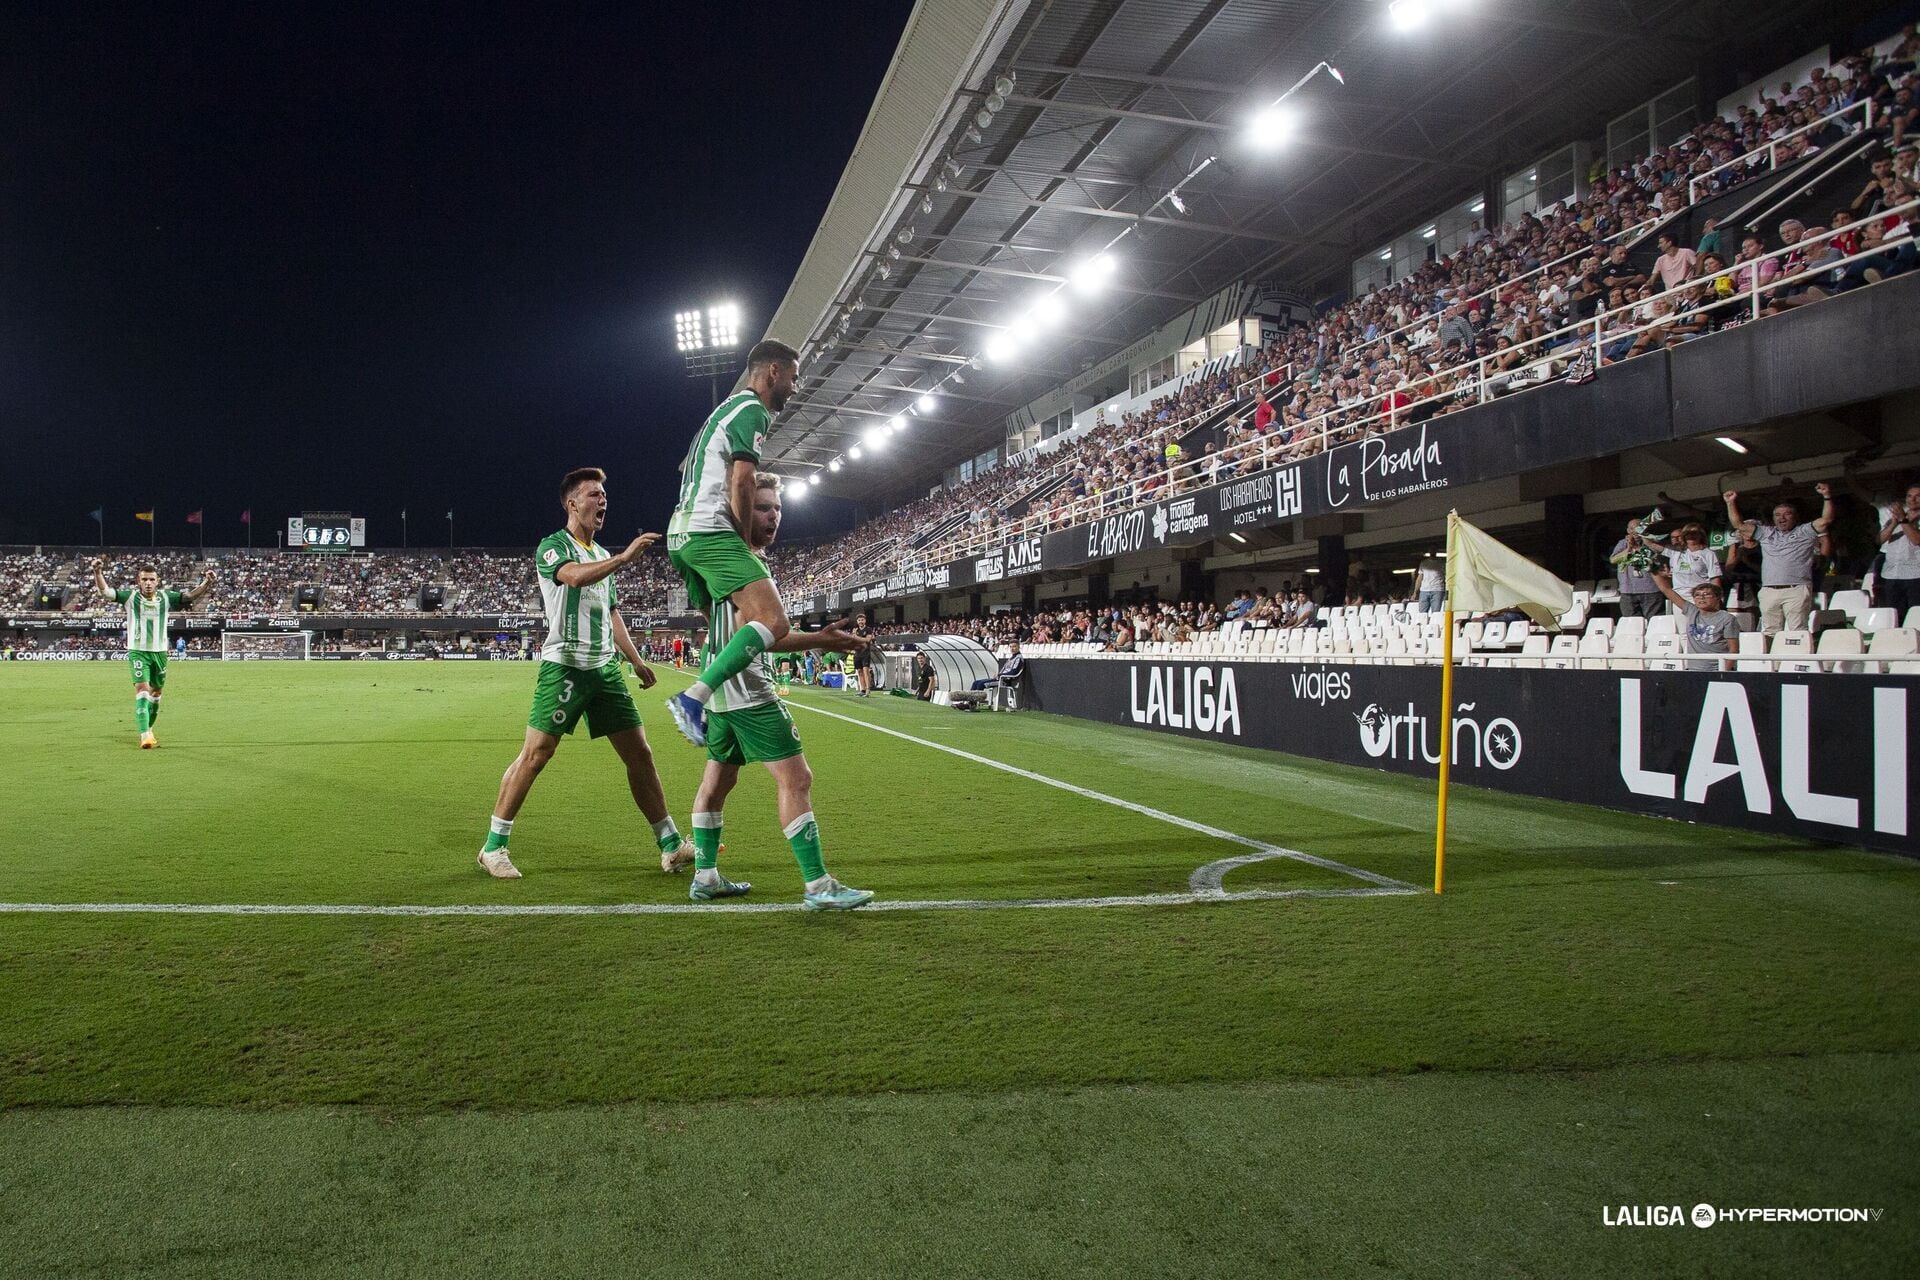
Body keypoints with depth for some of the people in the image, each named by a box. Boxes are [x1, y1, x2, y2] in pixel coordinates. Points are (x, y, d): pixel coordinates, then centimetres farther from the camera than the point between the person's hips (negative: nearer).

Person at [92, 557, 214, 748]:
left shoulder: (166, 597, 0)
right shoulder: (130, 596, -3)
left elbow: (190, 595, -7)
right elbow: (105, 591, -11)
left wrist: (206, 582, -24)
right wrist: (98, 573, -28)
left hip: (160, 651, 3)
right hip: (137, 651, -3)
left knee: (156, 691, 14)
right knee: (142, 688, -16)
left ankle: (149, 729, 34)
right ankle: (145, 735, -23)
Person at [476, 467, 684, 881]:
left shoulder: (602, 555, 20)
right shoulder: (551, 546, -2)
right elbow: (575, 575, -25)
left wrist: (636, 660, 21)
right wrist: (624, 557, -28)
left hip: (605, 668, 7)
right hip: (563, 665, -6)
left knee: (639, 753, 3)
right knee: (535, 753, -8)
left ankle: (671, 846, 9)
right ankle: (493, 847, 5)